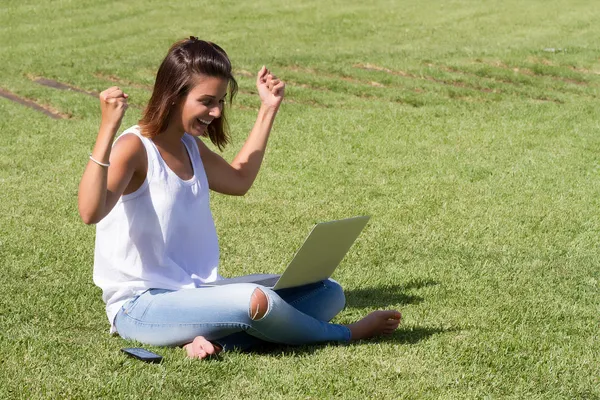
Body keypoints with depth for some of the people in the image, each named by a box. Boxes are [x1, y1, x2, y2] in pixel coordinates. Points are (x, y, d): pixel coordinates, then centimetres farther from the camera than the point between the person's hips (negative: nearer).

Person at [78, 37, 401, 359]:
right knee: (254, 300, -36)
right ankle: (346, 335, -7)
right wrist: (107, 129, -39)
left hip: (197, 293, 9)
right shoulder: (134, 148, -14)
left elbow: (238, 180, 33)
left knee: (328, 293, -1)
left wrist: (268, 109, 31)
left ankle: (214, 339, -21)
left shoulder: (190, 146, 13)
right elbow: (90, 211, -31)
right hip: (139, 306, -9)